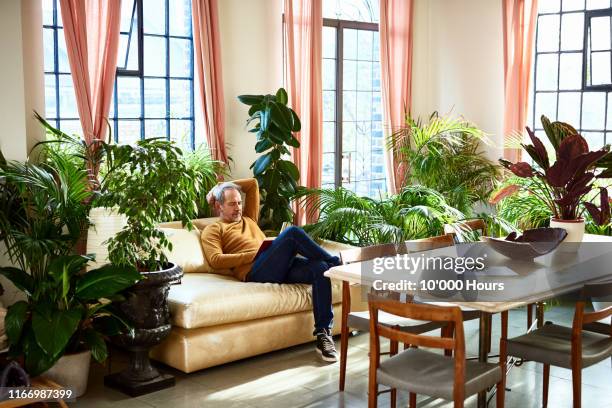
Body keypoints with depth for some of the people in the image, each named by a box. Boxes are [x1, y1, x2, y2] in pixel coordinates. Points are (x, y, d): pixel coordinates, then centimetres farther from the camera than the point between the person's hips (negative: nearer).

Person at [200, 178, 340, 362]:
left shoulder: (248, 219, 35)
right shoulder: (213, 230, 17)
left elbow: (252, 184, 41)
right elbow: (216, 260, -3)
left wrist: (222, 187, 35)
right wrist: (255, 254, -7)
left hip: (282, 266, 6)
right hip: (255, 271, -6)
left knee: (320, 269, -23)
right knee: (292, 232, -27)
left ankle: (323, 333, -23)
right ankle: (335, 262, -7)